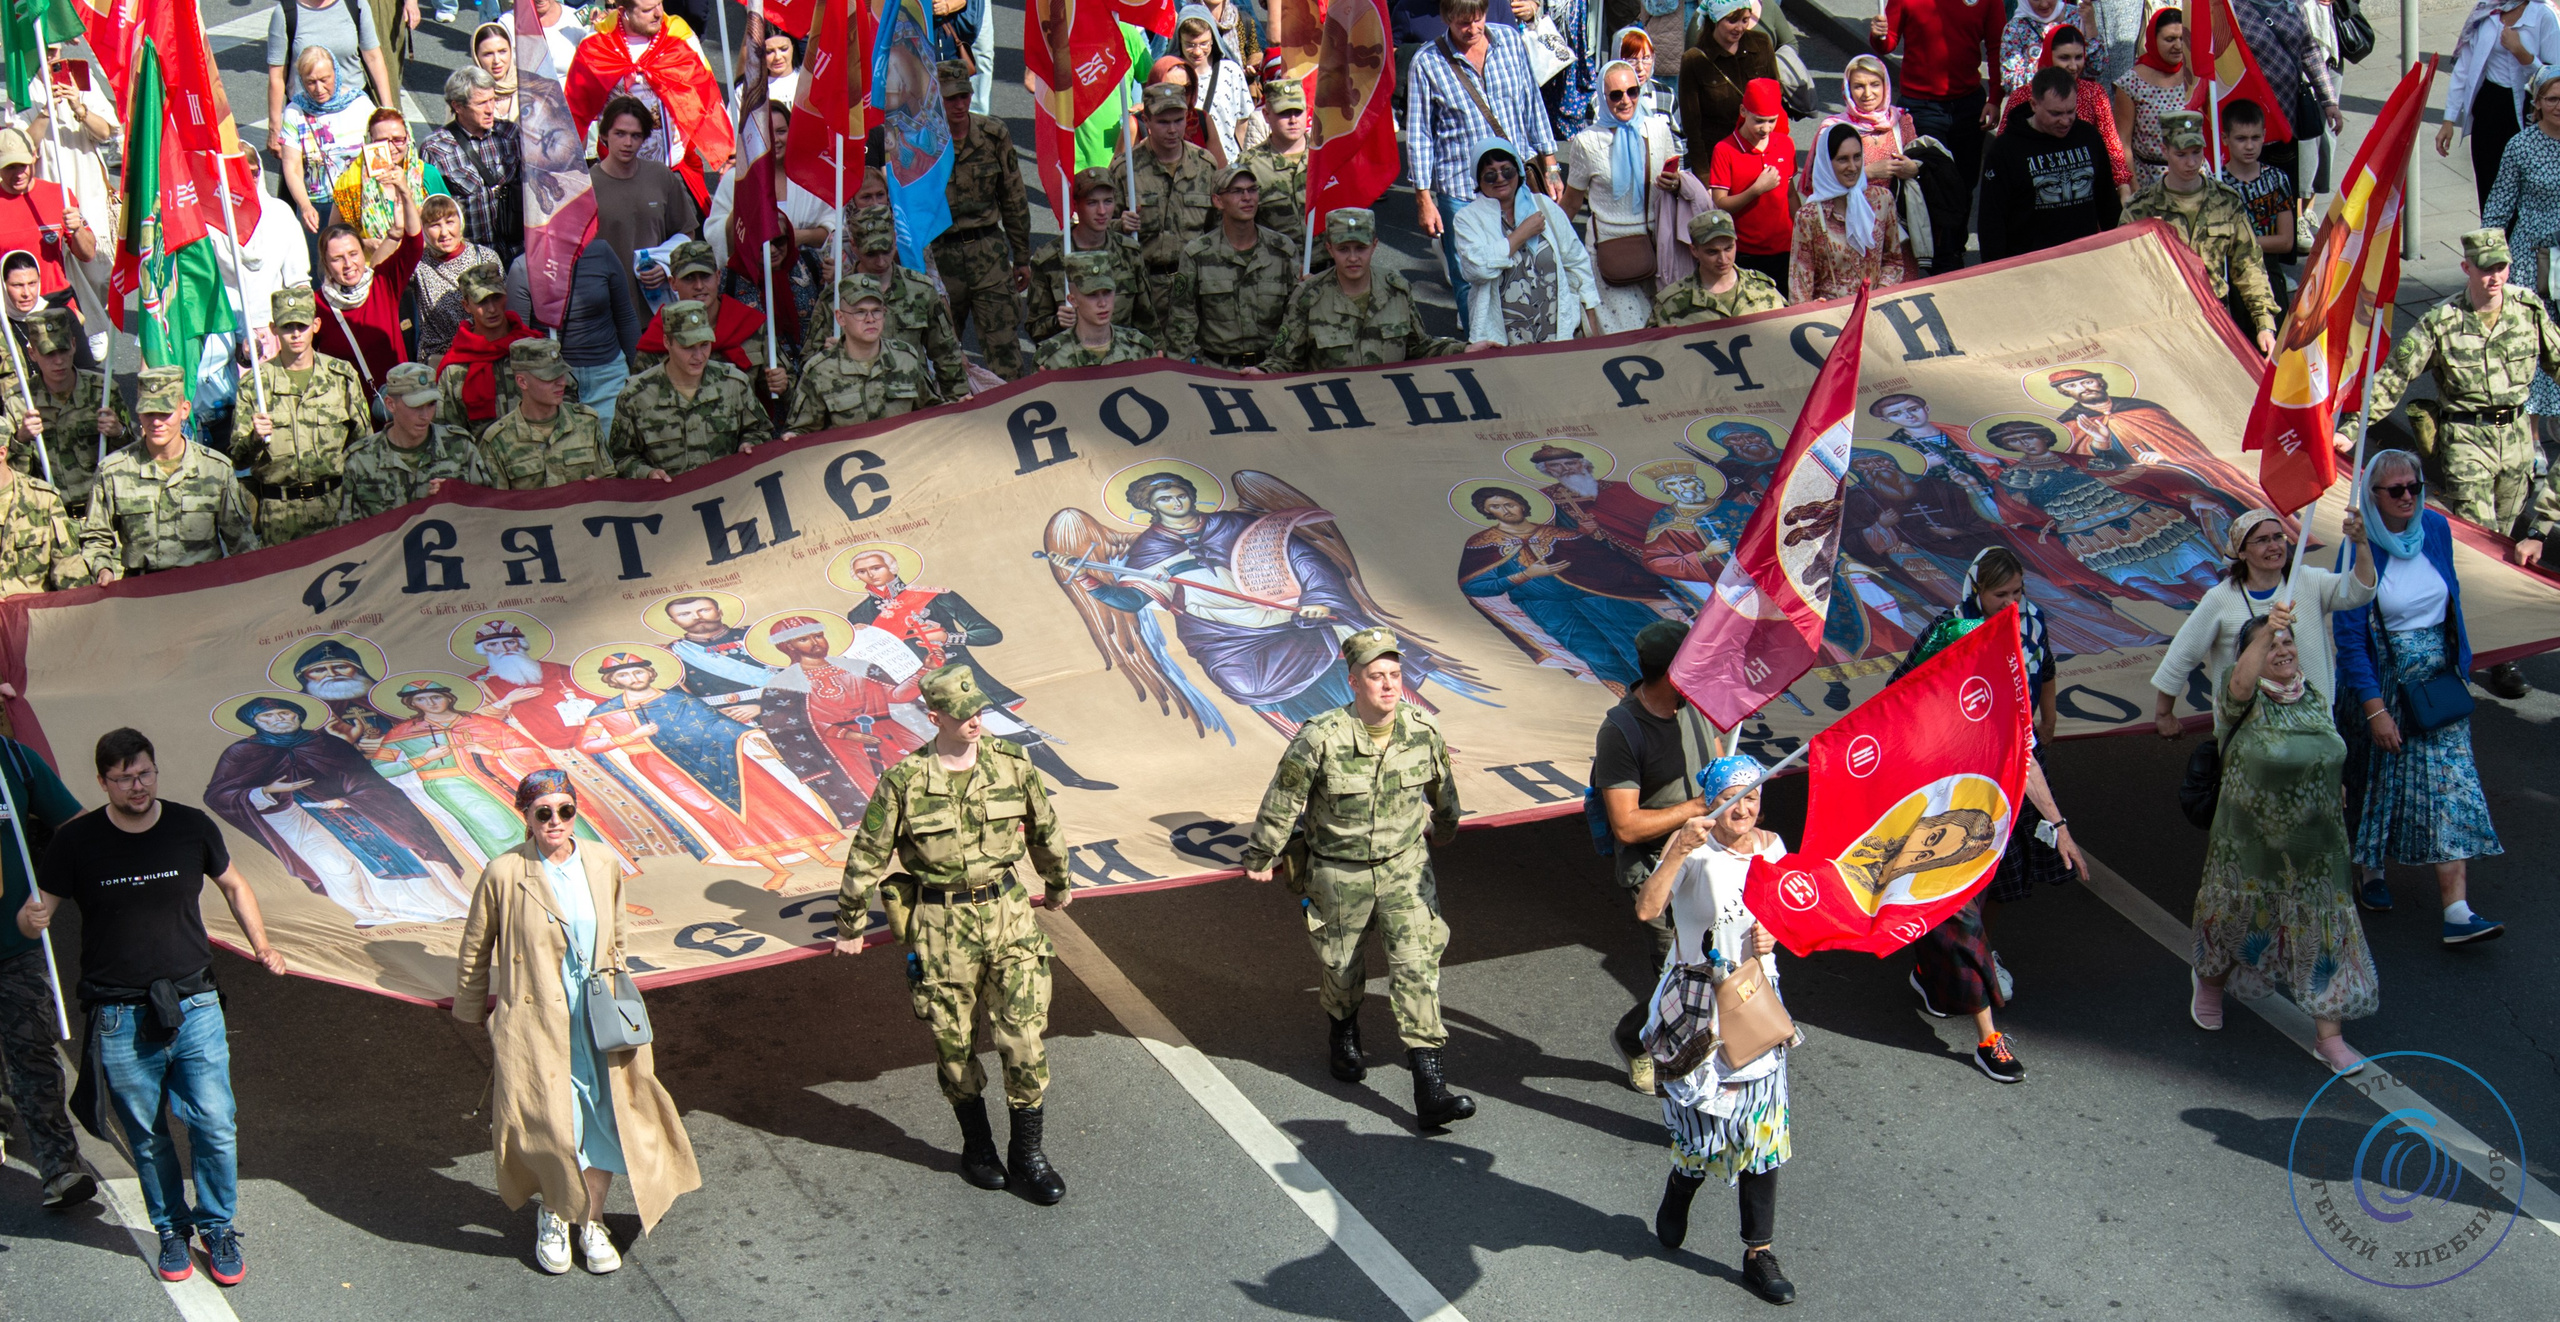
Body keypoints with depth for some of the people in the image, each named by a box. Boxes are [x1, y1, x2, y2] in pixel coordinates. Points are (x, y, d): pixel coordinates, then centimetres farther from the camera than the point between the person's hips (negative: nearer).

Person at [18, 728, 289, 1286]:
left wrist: (261, 945, 7)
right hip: (119, 1019, 0)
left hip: (194, 1006, 1)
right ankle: (171, 1230, 26)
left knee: (215, 1125, -2)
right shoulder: (77, 841, -4)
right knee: (146, 1136, 7)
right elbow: (38, 910, 1)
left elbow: (233, 885, 17)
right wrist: (30, 919, -24)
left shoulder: (192, 827, 0)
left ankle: (218, 1228, 17)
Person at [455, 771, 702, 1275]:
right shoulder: (504, 874, -11)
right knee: (549, 1125, -1)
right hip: (533, 1022, -4)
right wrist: (474, 1011, 8)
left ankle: (592, 1221, 26)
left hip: (595, 1021, 4)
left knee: (604, 1120, 6)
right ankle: (553, 1217, 27)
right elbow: (475, 948, 1)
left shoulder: (603, 866, 1)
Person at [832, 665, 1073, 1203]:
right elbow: (867, 855, 0)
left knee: (1026, 1039, -2)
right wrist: (849, 925, 7)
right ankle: (977, 1145, 31)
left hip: (1008, 916, 2)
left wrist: (1058, 884, 29)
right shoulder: (903, 783, -10)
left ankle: (1027, 1157, 12)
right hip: (940, 927, -2)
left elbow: (1045, 829, 16)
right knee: (954, 1046, 10)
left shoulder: (1012, 766, -2)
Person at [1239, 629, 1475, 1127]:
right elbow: (1281, 801, -10)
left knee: (1418, 964, -11)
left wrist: (1445, 828, 28)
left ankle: (1429, 1089, -13)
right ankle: (1345, 1036, 52)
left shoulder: (1423, 732, -12)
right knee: (1341, 965, 17)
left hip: (1405, 866, 1)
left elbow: (1442, 787, 11)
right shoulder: (1321, 739, -23)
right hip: (1338, 873, -1)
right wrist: (1260, 857, 1)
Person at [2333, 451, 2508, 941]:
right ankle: (2372, 870, 40)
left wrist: (2457, 663, 16)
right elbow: (2350, 637, -17)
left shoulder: (2436, 529, -3)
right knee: (2379, 779, 12)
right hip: (2382, 684, -3)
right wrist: (2375, 710, -19)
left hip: (2437, 680, 4)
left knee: (2450, 785, -4)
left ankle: (2457, 911, -9)